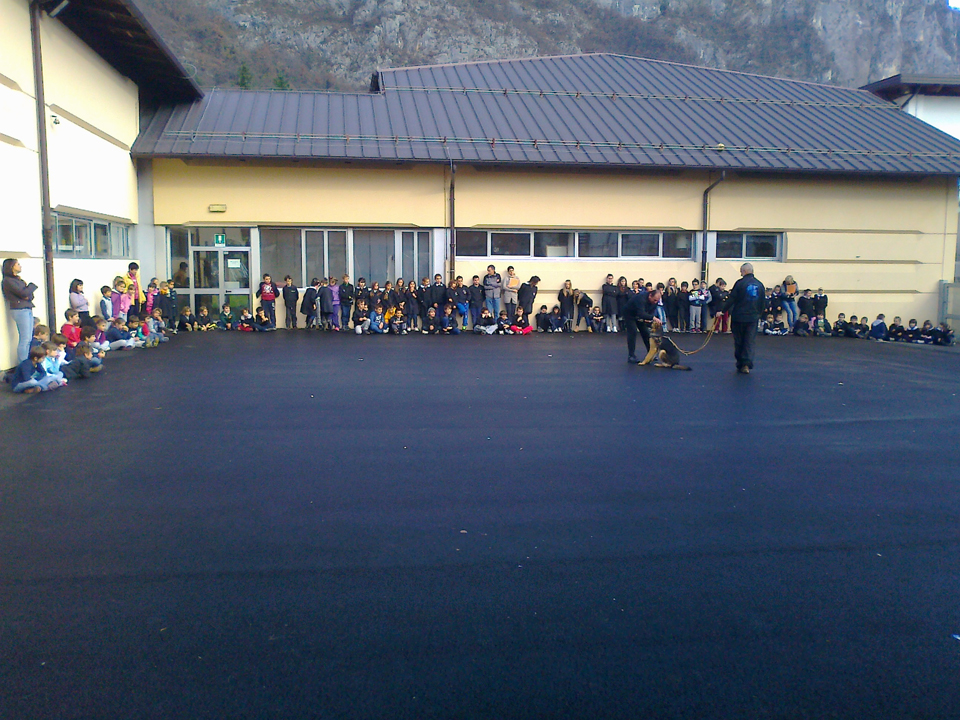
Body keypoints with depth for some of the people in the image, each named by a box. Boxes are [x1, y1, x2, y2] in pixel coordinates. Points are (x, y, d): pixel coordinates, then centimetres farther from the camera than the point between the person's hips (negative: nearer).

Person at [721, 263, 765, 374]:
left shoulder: (740, 283, -10)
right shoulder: (760, 284, 5)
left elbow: (731, 299, -12)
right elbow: (763, 302, 13)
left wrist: (722, 310, -5)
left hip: (739, 317, -3)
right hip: (753, 318, 3)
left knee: (739, 342, 9)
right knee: (750, 342, 5)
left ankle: (740, 365, 15)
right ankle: (747, 364, -9)